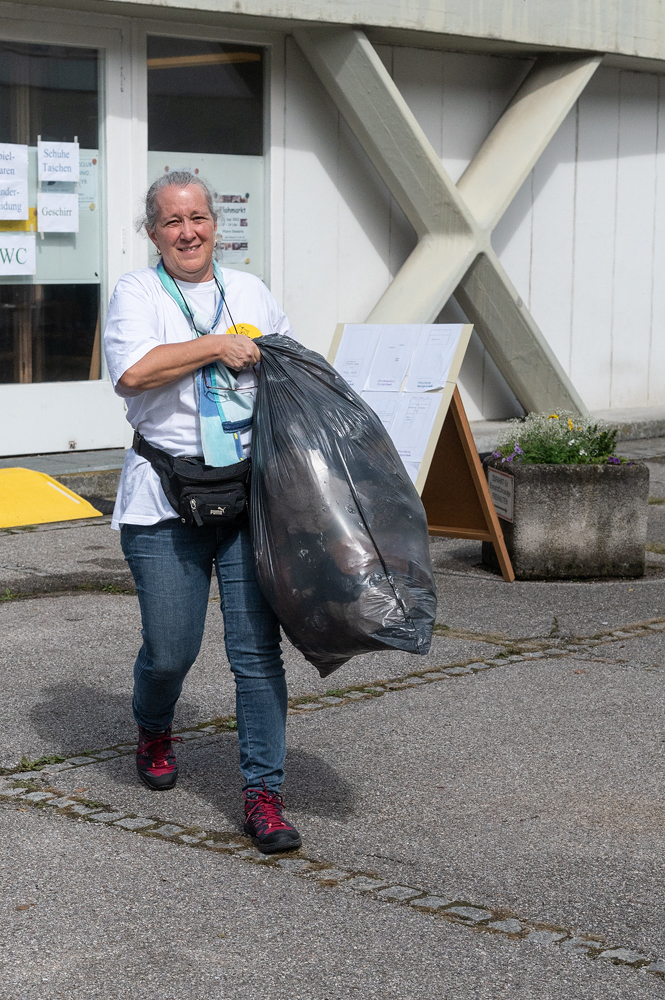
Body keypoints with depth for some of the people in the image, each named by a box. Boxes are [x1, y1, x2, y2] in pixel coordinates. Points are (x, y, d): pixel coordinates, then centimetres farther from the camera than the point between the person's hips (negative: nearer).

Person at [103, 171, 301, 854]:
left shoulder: (250, 291, 16)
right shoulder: (136, 293, 2)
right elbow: (132, 371, -17)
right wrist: (217, 347, -11)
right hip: (165, 498, -3)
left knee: (257, 648, -3)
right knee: (170, 648, 2)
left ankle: (263, 793, 3)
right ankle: (153, 732, 37)